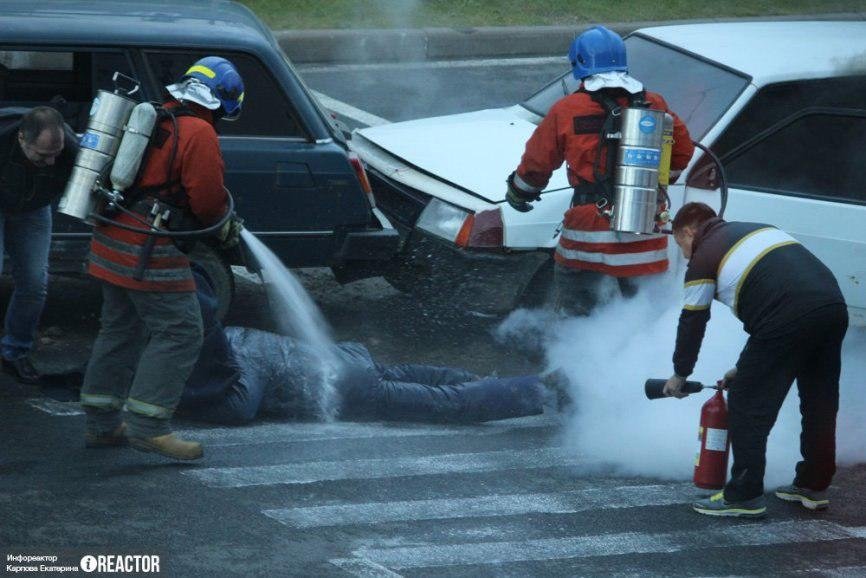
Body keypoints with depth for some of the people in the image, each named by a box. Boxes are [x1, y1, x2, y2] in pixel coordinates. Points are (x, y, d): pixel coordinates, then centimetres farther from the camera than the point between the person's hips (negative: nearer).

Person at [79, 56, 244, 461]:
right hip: (149, 251, -9)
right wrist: (219, 224, 9)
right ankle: (148, 426, -10)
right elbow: (208, 199, -14)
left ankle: (101, 425, 23)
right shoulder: (198, 133, -13)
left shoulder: (153, 120, 15)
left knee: (120, 330, 19)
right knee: (179, 333, -5)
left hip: (111, 242, 10)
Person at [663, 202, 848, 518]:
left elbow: (692, 322, 16)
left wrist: (680, 375, 32)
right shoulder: (759, 230, 33)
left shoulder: (703, 257, 11)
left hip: (789, 321, -8)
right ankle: (813, 486, 32)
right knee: (820, 402, 20)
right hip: (834, 305, 8)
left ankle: (745, 495, 6)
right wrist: (747, 368, 38)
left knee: (748, 405, 4)